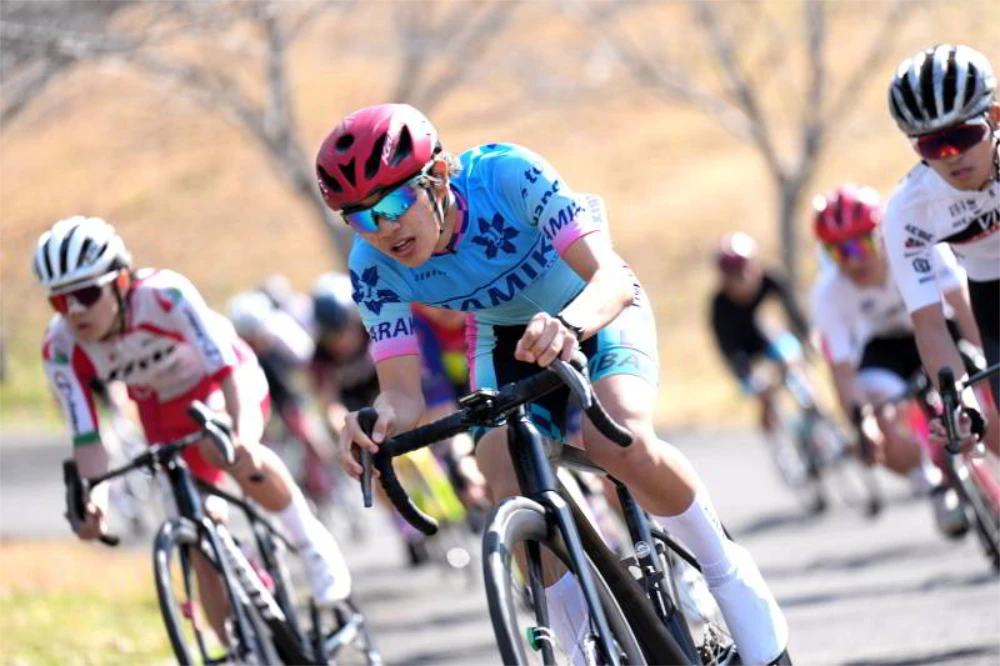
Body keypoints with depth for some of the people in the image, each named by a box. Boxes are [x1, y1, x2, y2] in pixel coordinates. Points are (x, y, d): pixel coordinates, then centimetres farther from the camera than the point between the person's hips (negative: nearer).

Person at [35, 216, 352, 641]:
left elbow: (225, 368, -42)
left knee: (221, 448, -37)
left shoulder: (165, 295, -36)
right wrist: (93, 501, -39)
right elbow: (85, 436, -22)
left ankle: (311, 540, -18)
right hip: (164, 412, 4)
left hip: (222, 384, -4)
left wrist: (241, 434, -59)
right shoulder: (61, 347, -25)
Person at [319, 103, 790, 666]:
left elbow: (611, 277, -42)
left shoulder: (505, 175, -35)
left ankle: (729, 573, -9)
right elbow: (404, 392, -25)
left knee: (620, 443, -32)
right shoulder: (375, 267, -24)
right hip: (507, 340, 3)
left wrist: (569, 324, -64)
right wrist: (380, 422, -49)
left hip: (597, 313, -3)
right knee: (514, 496, -21)